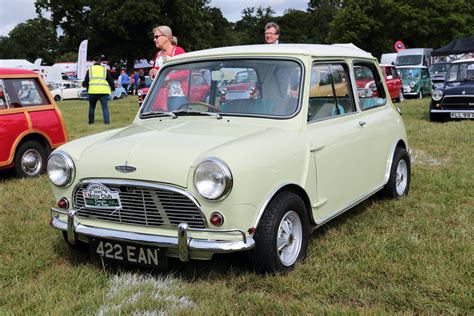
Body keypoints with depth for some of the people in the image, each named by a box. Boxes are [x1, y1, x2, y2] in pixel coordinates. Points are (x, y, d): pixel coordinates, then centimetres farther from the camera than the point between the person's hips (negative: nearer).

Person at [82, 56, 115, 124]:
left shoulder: (90, 69, 11)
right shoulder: (105, 69, 12)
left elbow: (86, 80, 10)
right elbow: (110, 80, 12)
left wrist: (85, 85, 30)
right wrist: (113, 87, 26)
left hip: (93, 91, 0)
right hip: (103, 91, 0)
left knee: (91, 106, 15)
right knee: (105, 107, 0)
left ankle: (91, 121, 18)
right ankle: (107, 121, -10)